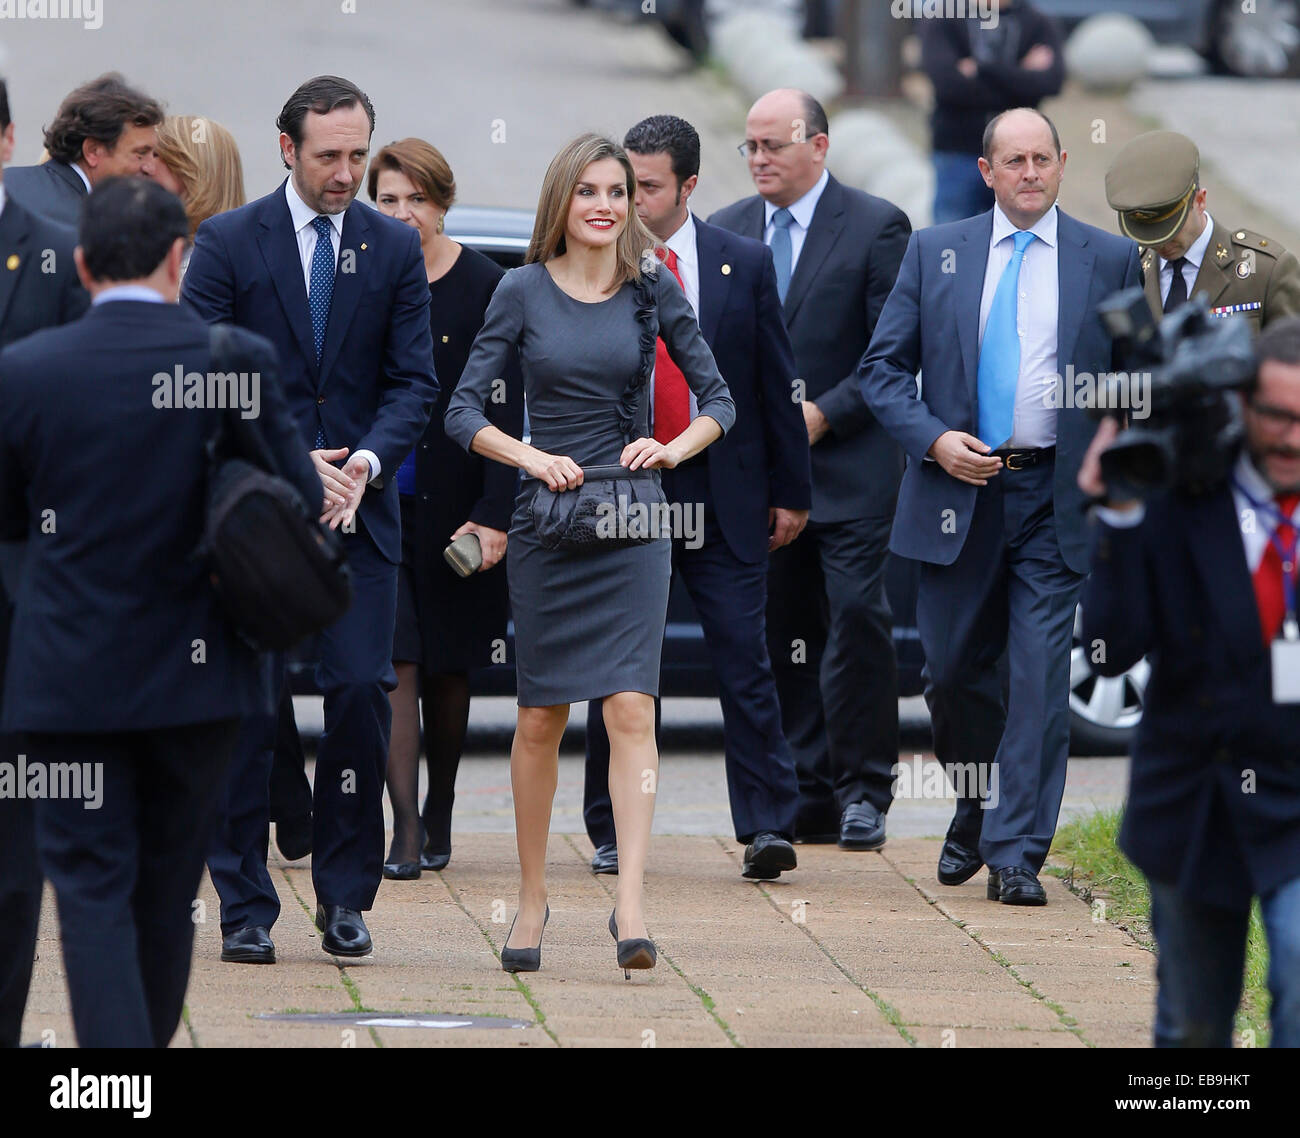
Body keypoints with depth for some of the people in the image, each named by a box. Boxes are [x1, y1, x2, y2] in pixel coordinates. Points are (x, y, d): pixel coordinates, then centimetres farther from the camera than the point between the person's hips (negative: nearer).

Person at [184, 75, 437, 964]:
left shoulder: (396, 249, 8)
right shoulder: (227, 243, 0)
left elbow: (414, 382, 5)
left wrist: (366, 462, -13)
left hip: (359, 514, 2)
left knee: (363, 691, -7)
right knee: (249, 705, -3)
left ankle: (345, 897, 6)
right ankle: (245, 908, 5)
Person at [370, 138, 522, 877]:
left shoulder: (484, 288, -3)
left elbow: (506, 413, -5)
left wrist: (495, 515, -12)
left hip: (455, 505, -1)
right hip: (376, 503, 1)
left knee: (449, 666, 10)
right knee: (395, 663, -8)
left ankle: (440, 816, 27)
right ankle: (407, 833, -11)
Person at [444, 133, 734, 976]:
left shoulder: (652, 290, 3)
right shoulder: (524, 292, 1)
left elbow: (719, 399, 6)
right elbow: (464, 410, -2)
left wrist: (675, 448, -12)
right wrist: (531, 458, -18)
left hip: (632, 524, 0)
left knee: (631, 707, -12)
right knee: (542, 717, 6)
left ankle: (631, 905, -20)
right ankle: (532, 896, 21)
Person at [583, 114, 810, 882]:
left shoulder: (745, 264, 4)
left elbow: (778, 382, 7)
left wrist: (791, 491, 5)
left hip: (724, 498, -1)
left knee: (744, 659, -5)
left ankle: (768, 826, -4)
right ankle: (614, 832, 15)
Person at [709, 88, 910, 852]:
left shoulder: (876, 226, -2)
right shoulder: (726, 232, 12)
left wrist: (825, 413, -12)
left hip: (850, 465, -5)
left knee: (858, 618, -10)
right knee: (781, 634, 4)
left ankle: (864, 791, -3)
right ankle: (807, 796, 9)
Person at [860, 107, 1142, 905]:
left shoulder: (1111, 261, 5)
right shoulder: (935, 254, 7)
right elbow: (884, 367, 7)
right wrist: (932, 439, -8)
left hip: (1057, 500, -1)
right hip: (958, 491, 2)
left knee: (1042, 674, -8)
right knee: (956, 669, 8)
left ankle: (1016, 853, -6)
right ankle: (976, 812, 32)